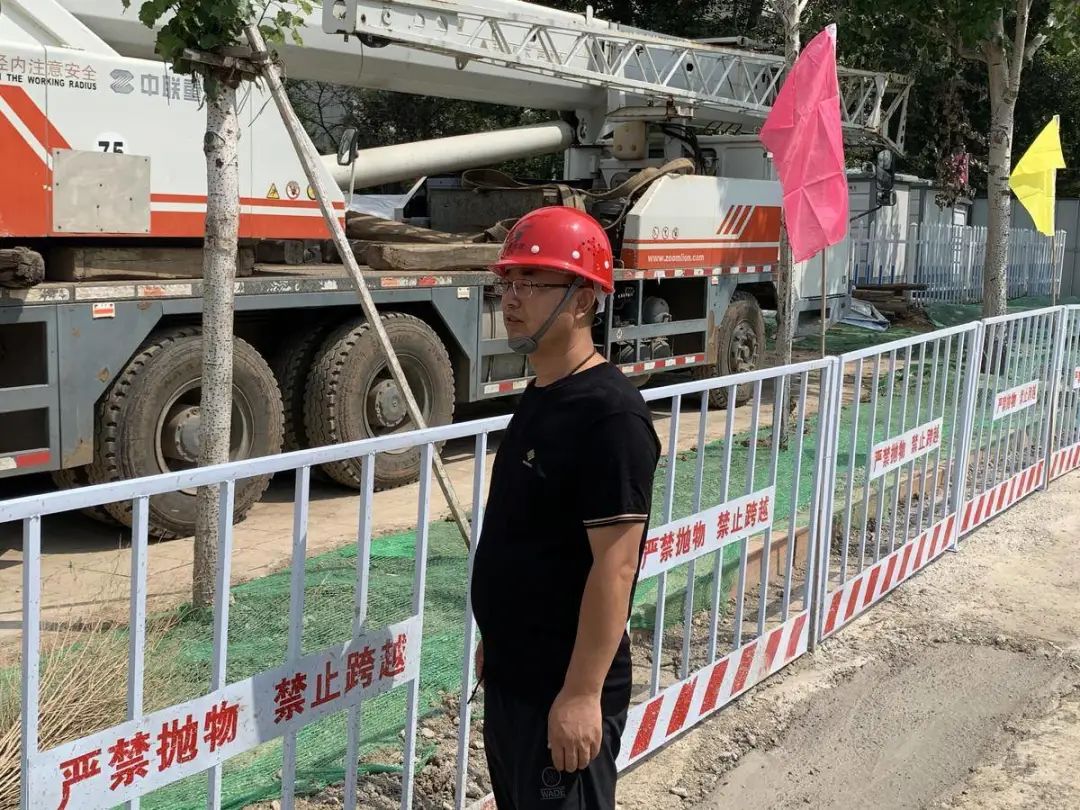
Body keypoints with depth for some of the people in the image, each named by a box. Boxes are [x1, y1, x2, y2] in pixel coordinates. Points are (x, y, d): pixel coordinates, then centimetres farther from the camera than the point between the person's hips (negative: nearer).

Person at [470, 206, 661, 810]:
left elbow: (614, 566, -23)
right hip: (512, 677, 9)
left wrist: (582, 694, -23)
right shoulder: (537, 398, 8)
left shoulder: (609, 414, -21)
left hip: (564, 690, -9)